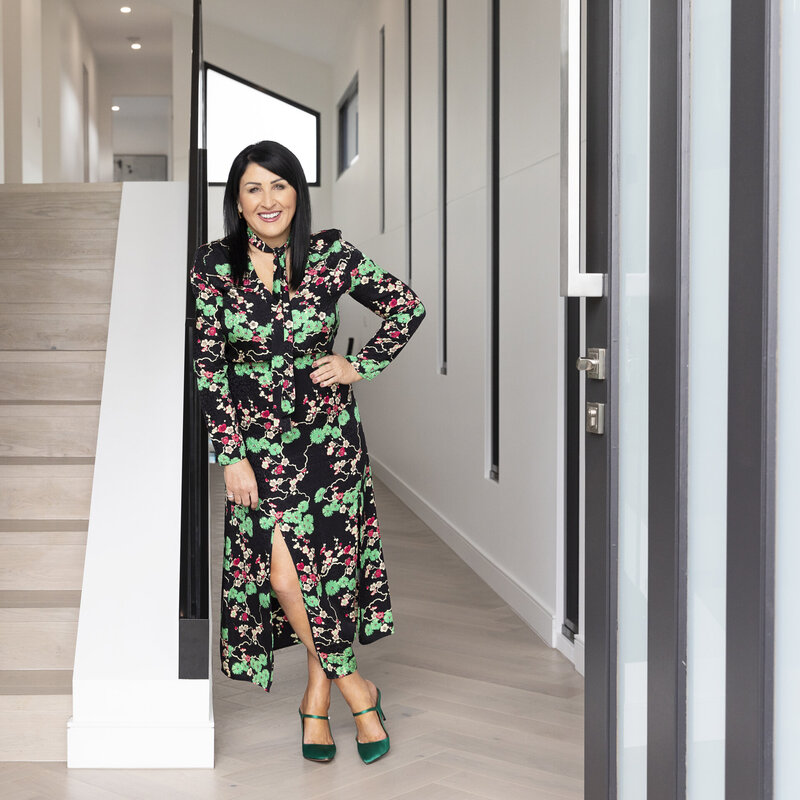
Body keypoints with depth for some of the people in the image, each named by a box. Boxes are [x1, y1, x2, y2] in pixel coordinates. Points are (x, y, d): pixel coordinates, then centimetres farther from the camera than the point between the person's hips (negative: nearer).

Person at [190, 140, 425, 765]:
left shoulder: (332, 256, -5)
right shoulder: (215, 266, -4)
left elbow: (409, 308, 6)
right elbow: (209, 365, -3)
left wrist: (360, 365, -2)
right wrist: (232, 455, -7)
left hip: (328, 434, -1)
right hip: (256, 439, 1)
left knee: (326, 567, -4)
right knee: (278, 571, -7)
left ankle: (319, 692, 20)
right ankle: (355, 689, 14)